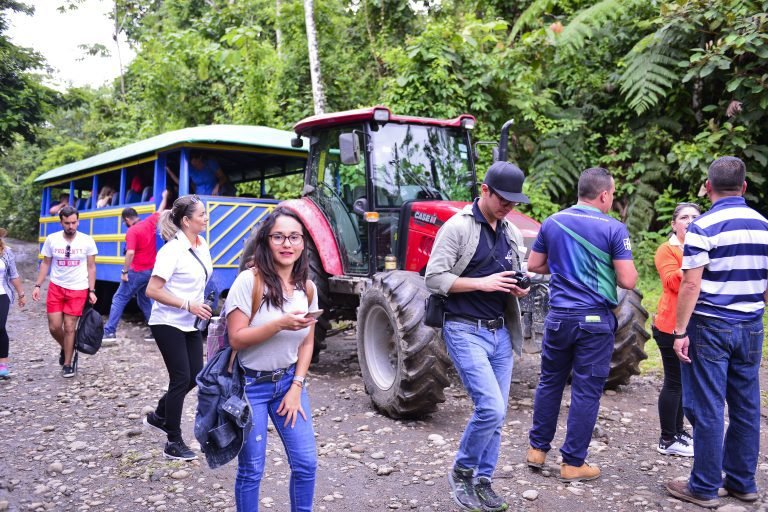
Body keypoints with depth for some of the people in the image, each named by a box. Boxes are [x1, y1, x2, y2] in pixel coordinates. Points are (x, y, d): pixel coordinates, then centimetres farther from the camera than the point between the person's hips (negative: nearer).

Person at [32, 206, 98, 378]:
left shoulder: (87, 241, -7)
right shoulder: (51, 239, -3)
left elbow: (91, 267, -1)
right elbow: (45, 264, 6)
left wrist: (91, 291, -6)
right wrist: (37, 286, -1)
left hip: (78, 290, -2)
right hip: (56, 288, 2)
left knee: (69, 327, -2)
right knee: (54, 327, 0)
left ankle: (68, 365, 13)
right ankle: (66, 349, 32)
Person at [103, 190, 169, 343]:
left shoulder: (132, 231, -14)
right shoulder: (150, 223, 5)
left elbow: (130, 253, -24)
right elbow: (159, 212, 24)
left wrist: (124, 271, -17)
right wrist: (164, 197, 40)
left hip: (138, 272, -7)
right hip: (151, 271, 7)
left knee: (119, 299, 2)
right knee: (144, 300, 19)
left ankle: (109, 332, -2)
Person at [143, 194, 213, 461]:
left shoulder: (202, 244, 4)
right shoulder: (172, 250, -20)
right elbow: (152, 291, -22)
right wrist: (188, 305, -23)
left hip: (190, 324, 8)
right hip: (168, 324, -8)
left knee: (194, 377, 10)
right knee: (181, 379, -3)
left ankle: (158, 416, 33)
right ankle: (174, 444, 11)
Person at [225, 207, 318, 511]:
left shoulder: (307, 288, 0)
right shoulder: (249, 281, -17)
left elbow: (307, 343, 6)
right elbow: (236, 339, -18)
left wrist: (297, 387, -2)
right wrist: (280, 324, -29)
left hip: (289, 381, 5)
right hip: (250, 384, -5)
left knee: (306, 464, 7)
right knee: (251, 470, 5)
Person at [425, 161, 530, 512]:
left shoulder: (512, 233, 11)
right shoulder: (457, 226, -10)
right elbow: (434, 278, -13)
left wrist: (520, 289, -3)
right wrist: (482, 283, -21)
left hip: (501, 331, 7)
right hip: (466, 330, -7)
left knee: (496, 414, 9)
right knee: (490, 408, -14)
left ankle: (482, 481, 24)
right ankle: (461, 471, 10)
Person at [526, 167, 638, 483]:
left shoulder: (552, 223, 3)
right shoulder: (613, 229, -9)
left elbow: (534, 265, 11)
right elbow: (628, 281, -11)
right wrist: (610, 271, 10)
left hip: (559, 316, 4)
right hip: (595, 319, -4)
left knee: (550, 382, 17)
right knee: (586, 390, 4)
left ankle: (537, 449, 27)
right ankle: (573, 463, 12)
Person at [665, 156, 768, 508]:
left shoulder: (703, 227, -11)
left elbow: (691, 285, -15)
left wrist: (680, 331, -11)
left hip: (710, 326, -6)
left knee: (708, 409, 0)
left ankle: (705, 488, 8)